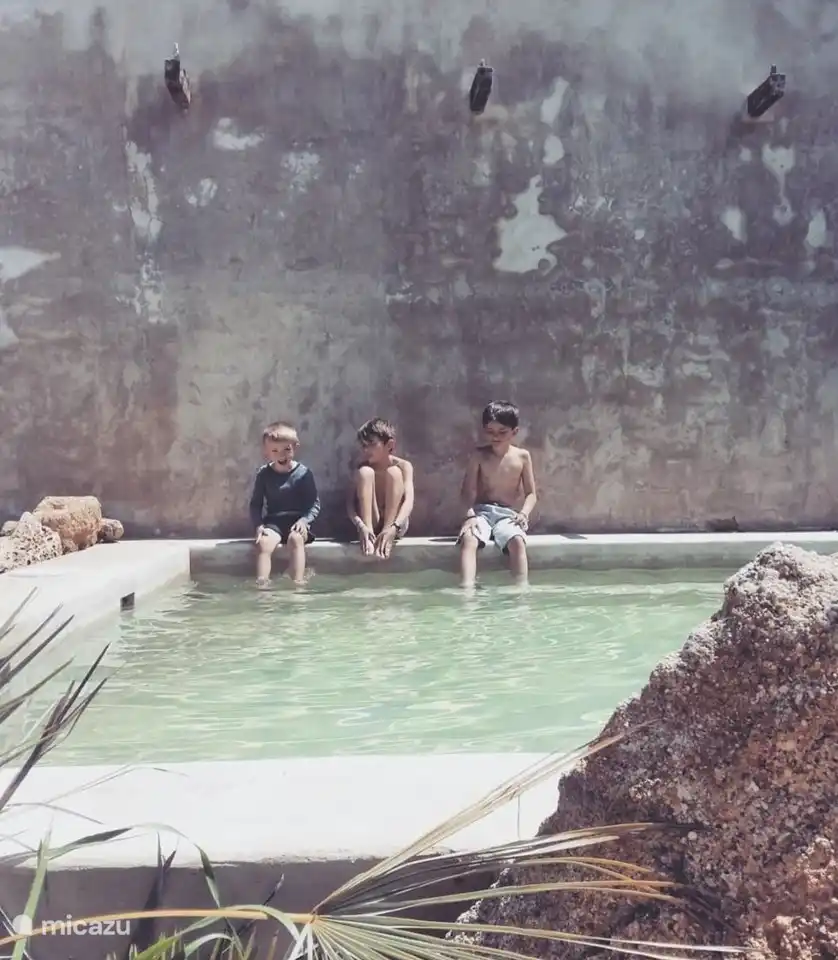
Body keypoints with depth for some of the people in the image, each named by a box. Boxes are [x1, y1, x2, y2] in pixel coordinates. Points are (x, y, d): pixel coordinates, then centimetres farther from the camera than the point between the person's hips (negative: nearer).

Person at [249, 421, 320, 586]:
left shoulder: (303, 473, -4)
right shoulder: (264, 474, 2)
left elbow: (315, 503, -1)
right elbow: (255, 504, 7)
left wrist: (304, 520, -17)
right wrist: (258, 525, -9)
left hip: (297, 521, -2)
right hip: (273, 522, 2)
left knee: (296, 539, -33)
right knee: (263, 543, -28)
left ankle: (298, 583, -33)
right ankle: (262, 585, -30)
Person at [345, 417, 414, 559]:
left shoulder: (404, 466, -7)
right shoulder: (362, 467, -2)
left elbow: (409, 501, -22)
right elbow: (350, 502, -13)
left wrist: (393, 528, -41)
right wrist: (360, 526, -35)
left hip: (395, 526, -1)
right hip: (369, 526, 1)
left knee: (394, 472, -20)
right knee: (364, 472, -17)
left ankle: (388, 536, -29)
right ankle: (368, 532, -29)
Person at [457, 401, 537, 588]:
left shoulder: (522, 456, 6)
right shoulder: (479, 456, 4)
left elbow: (531, 493, 7)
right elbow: (468, 490, -3)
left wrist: (524, 513, -13)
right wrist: (470, 514, -21)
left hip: (508, 514, 0)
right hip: (481, 511, 0)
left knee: (517, 541, -33)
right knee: (468, 538, -33)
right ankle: (467, 588, -44)